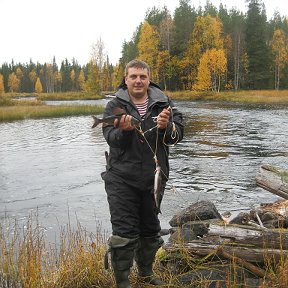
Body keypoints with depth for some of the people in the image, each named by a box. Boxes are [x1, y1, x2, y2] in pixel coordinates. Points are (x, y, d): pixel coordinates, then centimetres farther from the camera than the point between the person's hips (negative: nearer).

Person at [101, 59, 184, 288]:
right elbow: (111, 139, -14)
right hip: (122, 179, -3)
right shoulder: (115, 106, -4)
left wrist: (166, 126, -28)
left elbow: (178, 135, -7)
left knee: (150, 228, 17)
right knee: (124, 232, -2)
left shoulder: (164, 103, 2)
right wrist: (124, 130, -34)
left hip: (153, 178, 3)